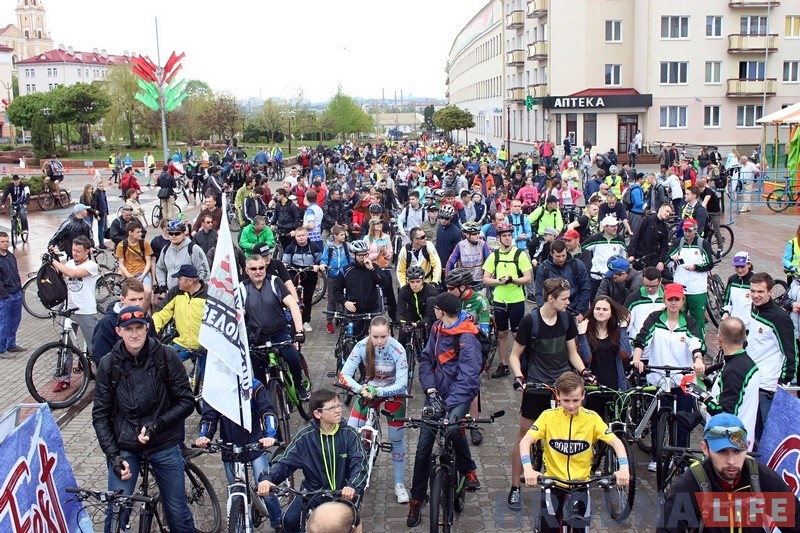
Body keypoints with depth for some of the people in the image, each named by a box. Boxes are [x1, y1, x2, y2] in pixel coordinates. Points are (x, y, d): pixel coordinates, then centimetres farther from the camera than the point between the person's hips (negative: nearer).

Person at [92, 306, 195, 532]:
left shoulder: (166, 356, -9)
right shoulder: (108, 364, -6)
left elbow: (186, 401, -6)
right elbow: (100, 415, -2)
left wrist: (157, 425, -17)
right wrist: (113, 455, -10)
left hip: (164, 446, 0)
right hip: (124, 447, 1)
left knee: (178, 513, 7)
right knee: (116, 513, -1)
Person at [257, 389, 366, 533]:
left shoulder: (350, 435, -8)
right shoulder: (305, 436, -6)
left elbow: (359, 463, -18)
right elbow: (286, 461, -8)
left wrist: (352, 486, -39)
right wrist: (267, 478, -29)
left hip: (343, 492, -1)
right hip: (313, 490, 1)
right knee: (290, 519, -20)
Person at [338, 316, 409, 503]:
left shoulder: (398, 350, -30)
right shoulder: (362, 346, -25)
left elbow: (402, 384, -31)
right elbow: (344, 375, -26)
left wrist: (378, 392, -42)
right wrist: (360, 389, -43)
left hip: (392, 392, -2)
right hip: (368, 389, 2)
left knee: (397, 439, 1)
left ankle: (399, 484, 18)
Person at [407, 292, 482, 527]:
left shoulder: (467, 338, -21)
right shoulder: (437, 328, 0)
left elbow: (468, 377, -27)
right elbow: (426, 359, 1)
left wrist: (449, 405, -34)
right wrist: (431, 390, -14)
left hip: (460, 393, -5)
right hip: (437, 392, 5)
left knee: (453, 428, -29)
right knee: (423, 445, 1)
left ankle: (468, 470, 4)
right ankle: (417, 498, 16)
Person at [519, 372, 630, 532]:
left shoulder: (591, 418, -7)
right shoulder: (548, 416, -11)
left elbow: (616, 442, -10)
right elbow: (525, 441, -18)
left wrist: (624, 467, -28)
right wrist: (528, 469, -35)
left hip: (581, 483, 1)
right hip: (553, 481, -1)